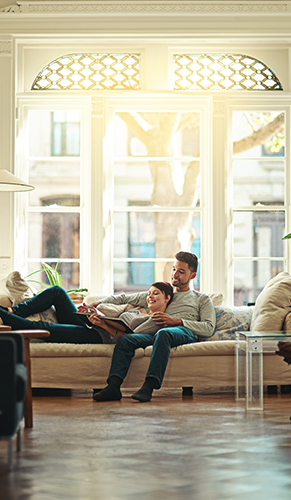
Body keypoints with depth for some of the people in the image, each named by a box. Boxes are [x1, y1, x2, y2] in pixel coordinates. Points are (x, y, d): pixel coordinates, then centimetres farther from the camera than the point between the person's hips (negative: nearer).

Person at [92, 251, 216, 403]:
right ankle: (113, 387, -40)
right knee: (124, 339, -26)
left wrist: (176, 321, -5)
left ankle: (149, 386, -50)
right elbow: (124, 298, 28)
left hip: (185, 333, -4)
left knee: (163, 334, -40)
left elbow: (209, 328, 6)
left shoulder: (202, 299, 24)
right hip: (156, 334, 4)